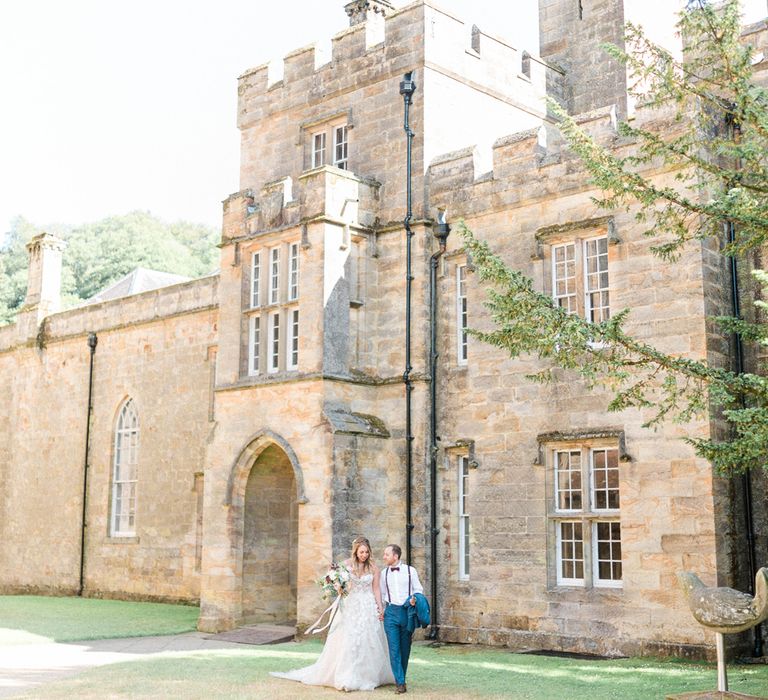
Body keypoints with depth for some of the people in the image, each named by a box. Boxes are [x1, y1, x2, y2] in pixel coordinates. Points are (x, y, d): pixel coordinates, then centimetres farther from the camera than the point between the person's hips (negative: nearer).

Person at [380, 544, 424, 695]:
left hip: (407, 611, -1)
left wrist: (414, 599, -14)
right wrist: (380, 610, 7)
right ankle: (400, 682, -5)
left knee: (405, 648, 6)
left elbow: (418, 590, 6)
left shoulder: (410, 570, 2)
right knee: (394, 648, -8)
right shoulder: (384, 573, 9)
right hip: (391, 612, 1)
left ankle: (400, 679, 21)